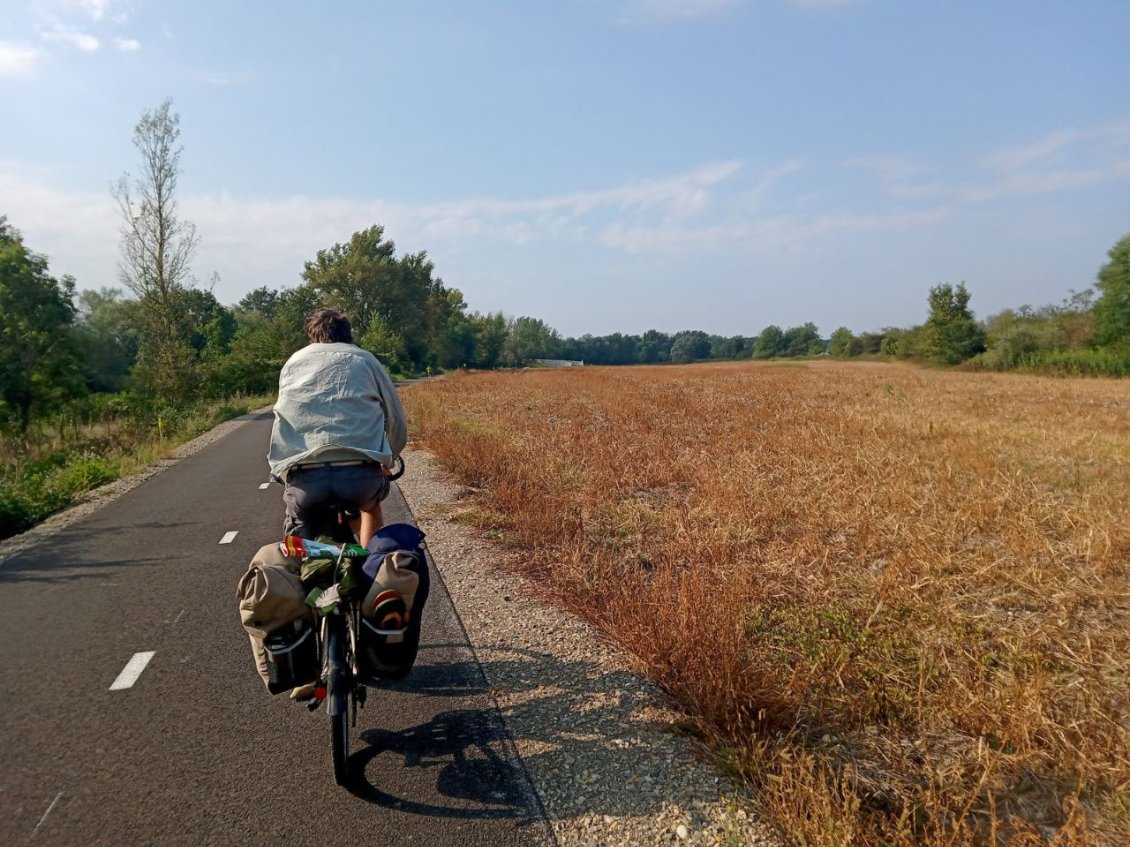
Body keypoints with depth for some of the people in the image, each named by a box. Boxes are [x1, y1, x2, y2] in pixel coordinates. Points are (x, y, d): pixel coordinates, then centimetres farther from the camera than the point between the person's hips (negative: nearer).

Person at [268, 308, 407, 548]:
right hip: (361, 471, 0)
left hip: (304, 474, 1)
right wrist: (388, 459, 41)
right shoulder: (364, 359, 20)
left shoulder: (294, 361, 26)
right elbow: (397, 421, 21)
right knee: (370, 505, 34)